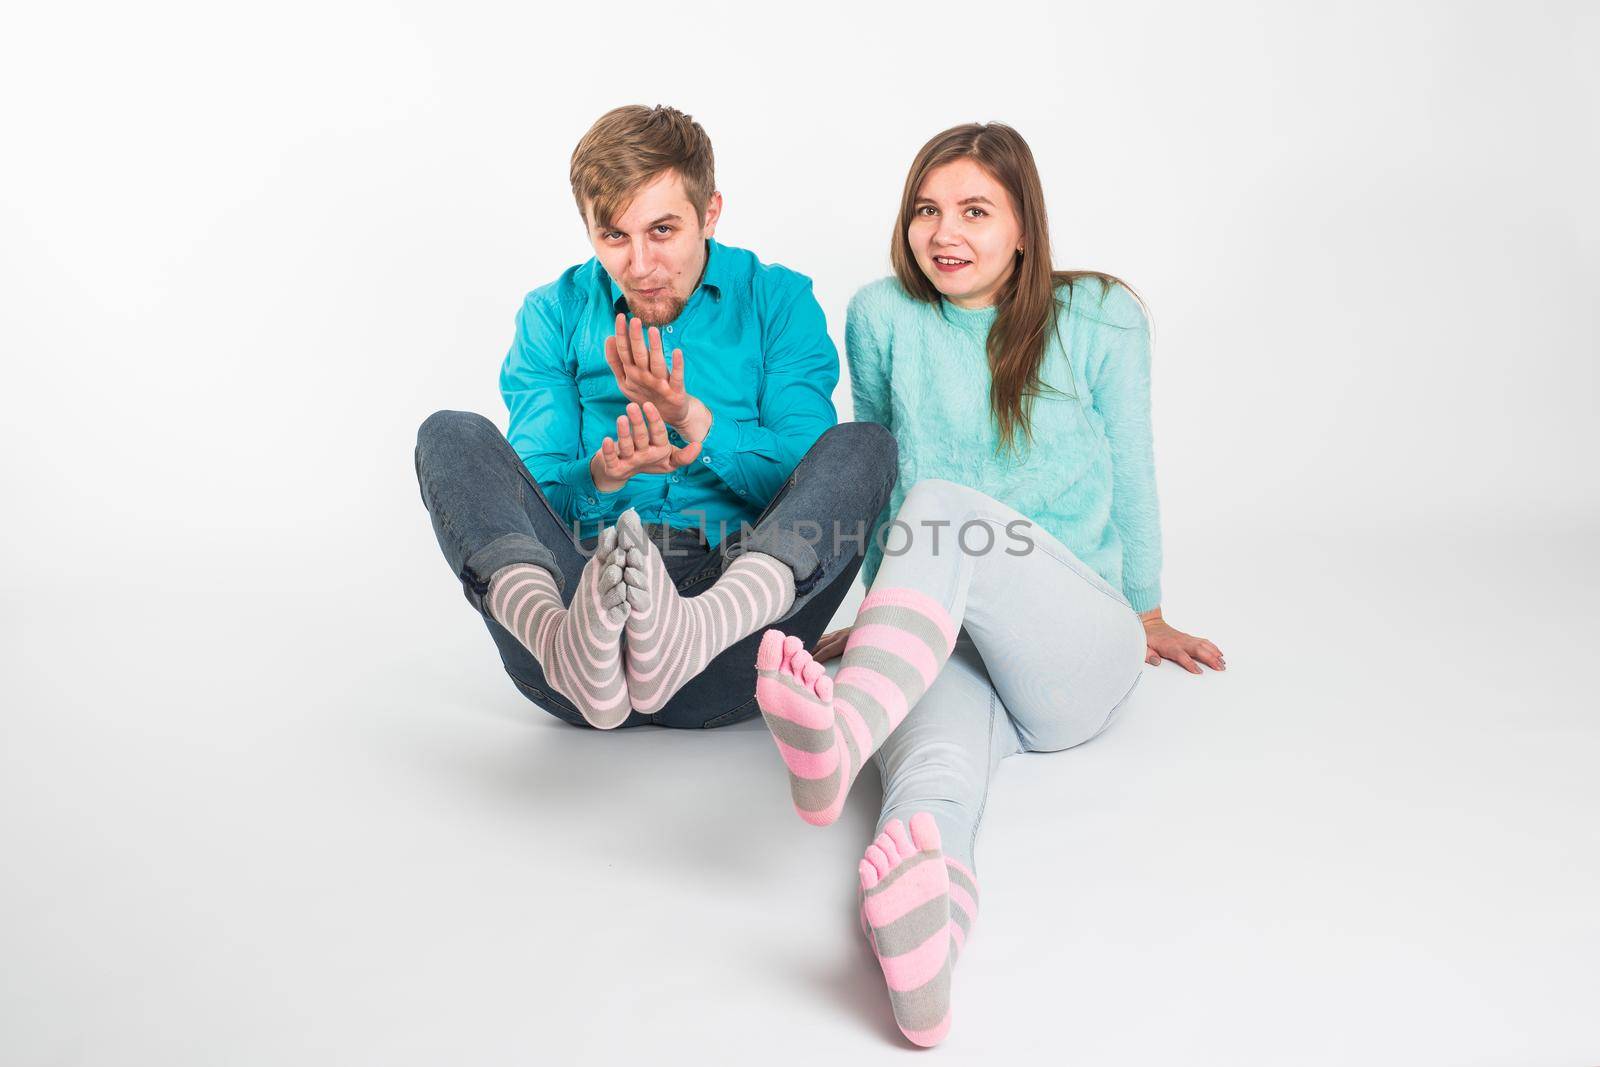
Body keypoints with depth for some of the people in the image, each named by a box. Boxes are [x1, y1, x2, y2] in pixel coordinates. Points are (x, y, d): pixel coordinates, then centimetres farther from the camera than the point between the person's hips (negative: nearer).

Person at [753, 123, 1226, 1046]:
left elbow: (1130, 474, 14)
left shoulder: (1099, 318, 5)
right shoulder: (883, 316, 9)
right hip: (942, 648, 2)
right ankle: (928, 936, -68)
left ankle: (841, 736, -59)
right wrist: (889, 614, 28)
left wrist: (1147, 617, 25)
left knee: (947, 505, -33)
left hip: (1078, 657, -1)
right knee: (938, 769, -35)